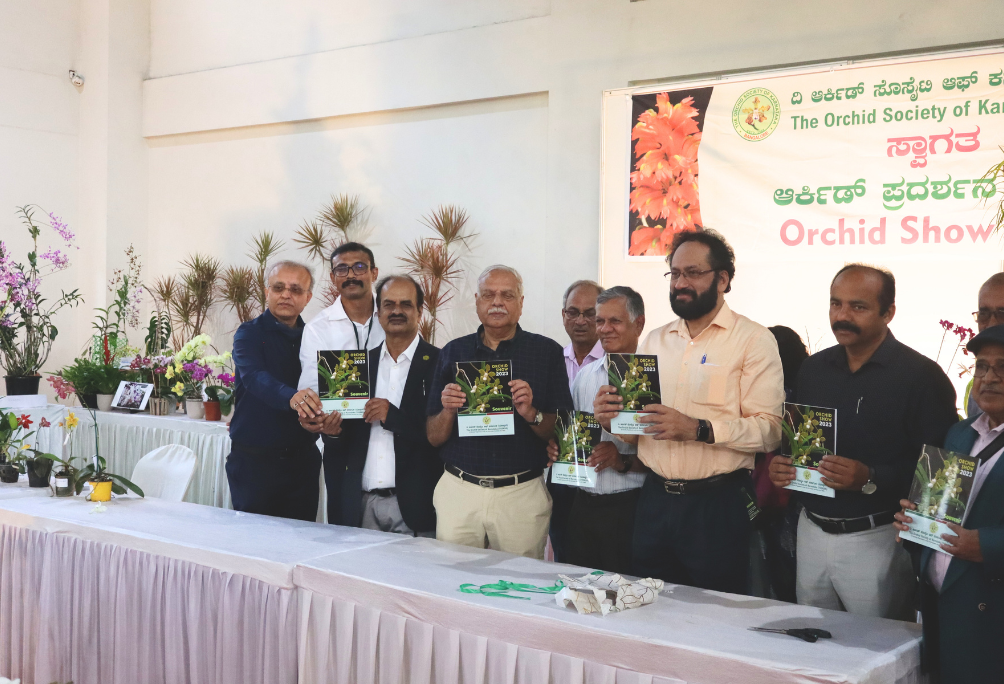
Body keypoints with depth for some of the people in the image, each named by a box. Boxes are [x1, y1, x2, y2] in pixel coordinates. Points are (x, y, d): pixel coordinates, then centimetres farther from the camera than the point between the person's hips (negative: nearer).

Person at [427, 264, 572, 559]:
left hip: (522, 494, -1)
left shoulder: (546, 352, 3)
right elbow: (433, 437, 8)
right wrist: (448, 411, -11)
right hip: (459, 491, 2)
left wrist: (531, 414, -17)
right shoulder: (453, 352, 8)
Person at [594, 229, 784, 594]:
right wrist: (612, 419, -4)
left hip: (718, 507, -5)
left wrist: (698, 429, -25)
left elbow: (768, 429, -15)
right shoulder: (654, 340, 14)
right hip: (655, 501, 5)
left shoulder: (753, 340, -3)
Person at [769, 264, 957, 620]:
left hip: (875, 539, -5)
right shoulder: (814, 368, 10)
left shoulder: (920, 375, -10)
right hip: (812, 533, 6)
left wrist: (870, 479, -26)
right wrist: (779, 464, -3)